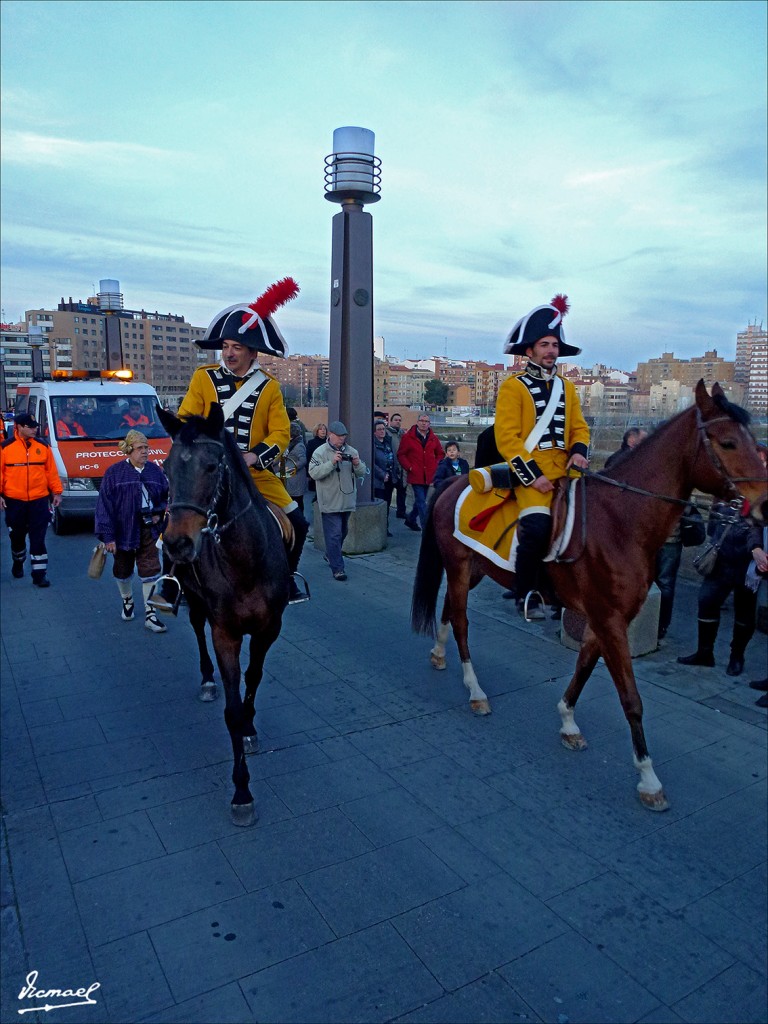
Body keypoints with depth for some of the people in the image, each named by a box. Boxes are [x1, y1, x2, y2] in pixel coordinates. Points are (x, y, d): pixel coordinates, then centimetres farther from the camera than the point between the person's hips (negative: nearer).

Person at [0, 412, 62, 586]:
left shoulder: (43, 446, 2)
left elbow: (51, 471, 6)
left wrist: (56, 492, 5)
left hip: (39, 500, 0)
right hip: (14, 501, 0)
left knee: (38, 539, -2)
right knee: (17, 537, 16)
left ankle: (39, 574, 1)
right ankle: (18, 563, 41)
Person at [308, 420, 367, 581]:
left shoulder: (352, 451, 7)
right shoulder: (320, 452, -7)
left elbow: (362, 473, 8)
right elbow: (314, 473, -18)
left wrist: (357, 464, -14)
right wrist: (332, 462, -26)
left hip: (347, 501, 6)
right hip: (330, 502, -6)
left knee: (343, 532, 21)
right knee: (334, 535, -7)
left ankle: (330, 555, 43)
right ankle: (337, 568, -2)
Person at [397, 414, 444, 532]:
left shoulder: (433, 437, 9)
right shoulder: (408, 437, -3)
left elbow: (440, 454, 20)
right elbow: (401, 455, 0)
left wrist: (436, 466, 5)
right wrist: (409, 467, -9)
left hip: (429, 476, 5)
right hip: (416, 475, -5)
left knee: (420, 500, 16)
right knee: (421, 502, -8)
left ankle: (410, 519, 37)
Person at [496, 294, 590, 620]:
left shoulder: (567, 388, 19)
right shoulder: (513, 387, -1)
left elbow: (579, 427, 19)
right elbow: (506, 437, -9)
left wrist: (579, 451, -5)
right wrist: (533, 475, -16)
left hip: (565, 469, 7)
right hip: (531, 471, -7)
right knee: (537, 526, -26)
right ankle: (526, 594, -8)